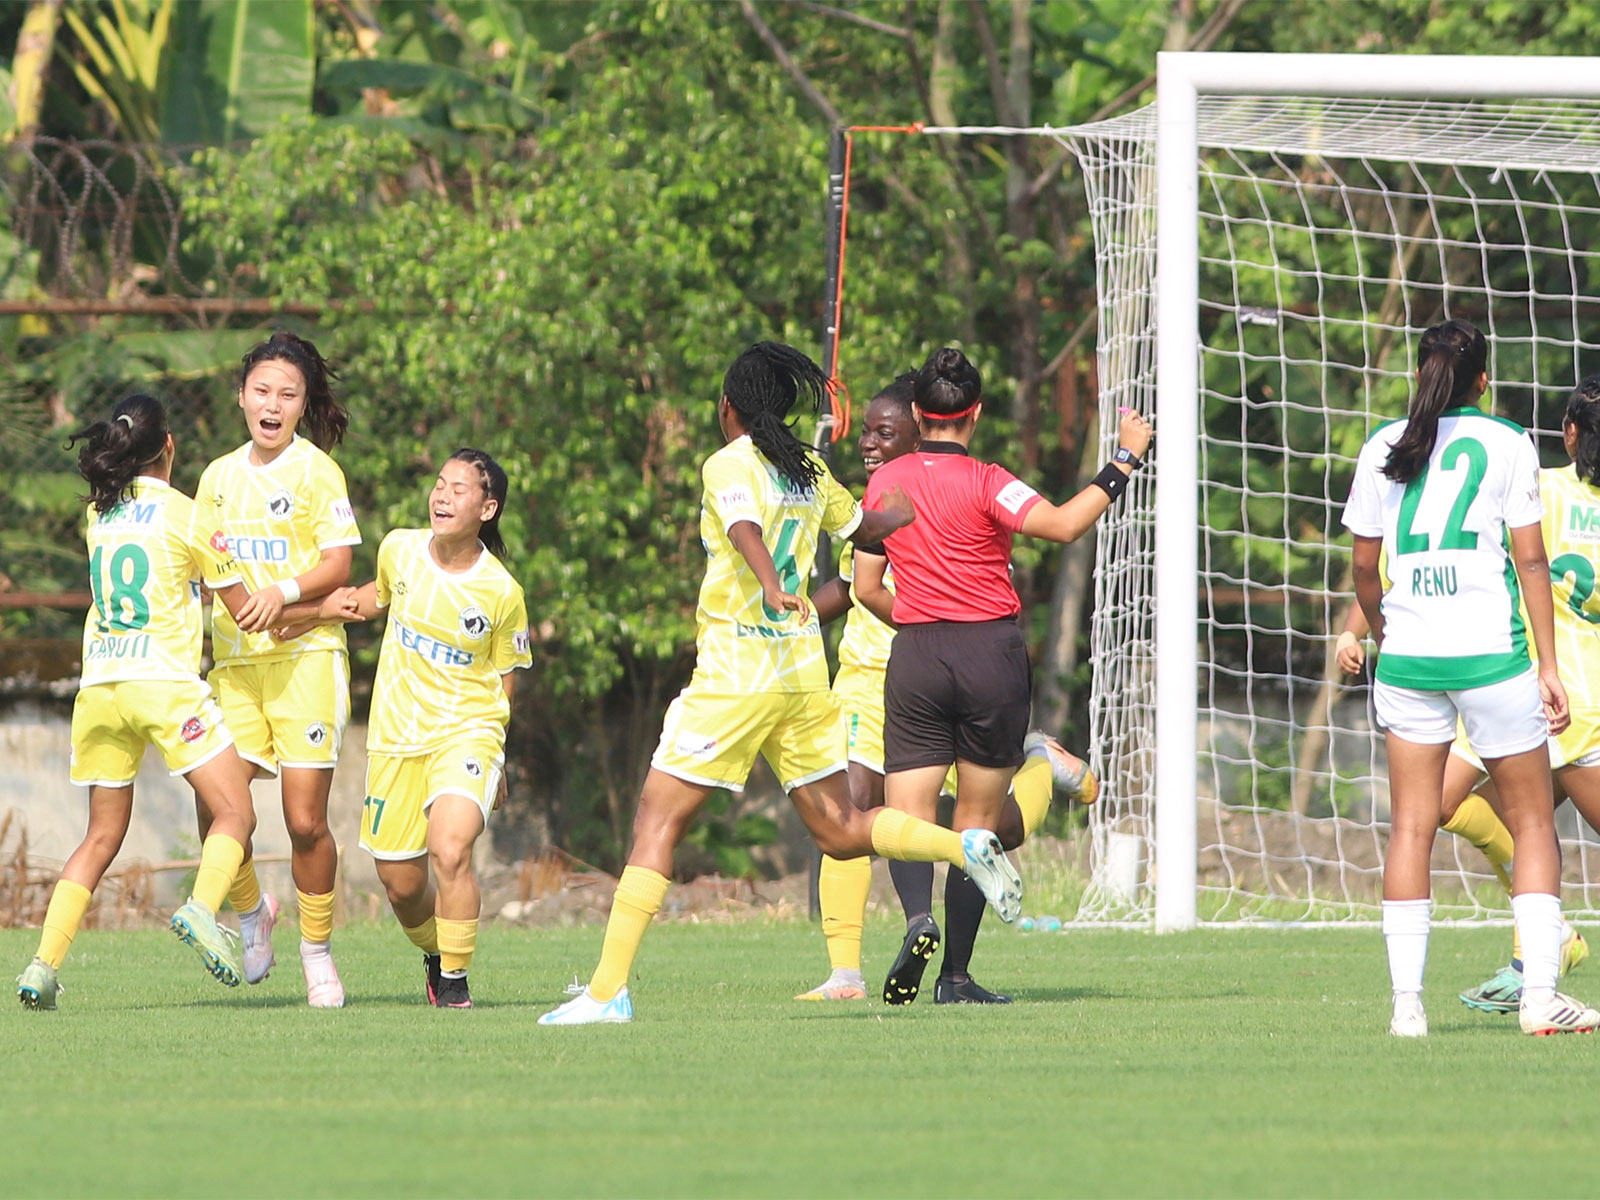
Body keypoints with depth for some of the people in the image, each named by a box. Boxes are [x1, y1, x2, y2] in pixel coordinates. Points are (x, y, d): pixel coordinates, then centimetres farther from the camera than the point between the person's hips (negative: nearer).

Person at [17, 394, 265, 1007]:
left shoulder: (98, 514, 14)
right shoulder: (182, 514, -2)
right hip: (164, 681, -5)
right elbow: (246, 610, 2)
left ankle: (44, 963, 1)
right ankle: (202, 907, -29)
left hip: (99, 686, 5)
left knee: (102, 836, 12)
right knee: (235, 814, -2)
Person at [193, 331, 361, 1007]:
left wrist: (283, 591, -23)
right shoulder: (218, 476, 15)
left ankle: (317, 950, 11)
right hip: (233, 661, 4)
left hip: (305, 654, -4)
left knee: (305, 819, -6)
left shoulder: (314, 469, 0)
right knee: (217, 806, -10)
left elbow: (338, 566, -6)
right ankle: (251, 913, 18)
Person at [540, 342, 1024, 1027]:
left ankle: (607, 990, -9)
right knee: (839, 831, 13)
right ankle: (965, 846, -7)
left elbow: (747, 532, -28)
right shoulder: (810, 471, 12)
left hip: (735, 677, -7)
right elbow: (863, 527, 30)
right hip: (804, 670, 7)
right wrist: (916, 507, 50)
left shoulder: (730, 466, -8)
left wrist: (774, 590, -46)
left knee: (656, 822, -4)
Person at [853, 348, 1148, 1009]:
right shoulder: (983, 483, -9)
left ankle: (918, 916, -31)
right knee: (978, 823, 7)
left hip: (914, 658, 3)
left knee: (908, 819, 0)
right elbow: (1064, 526, -20)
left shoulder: (885, 483, 5)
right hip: (992, 652, -3)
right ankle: (956, 973, 6)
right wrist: (1122, 462, -11)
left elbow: (867, 588, 8)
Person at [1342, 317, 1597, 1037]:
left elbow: (1363, 563, 10)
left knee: (1410, 826, 4)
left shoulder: (1384, 448, 8)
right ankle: (1540, 996, -3)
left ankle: (1407, 1002, -3)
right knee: (1532, 822, 6)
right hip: (1491, 653, -3)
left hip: (1407, 655, 3)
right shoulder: (1506, 444, 0)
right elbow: (1530, 558, -3)